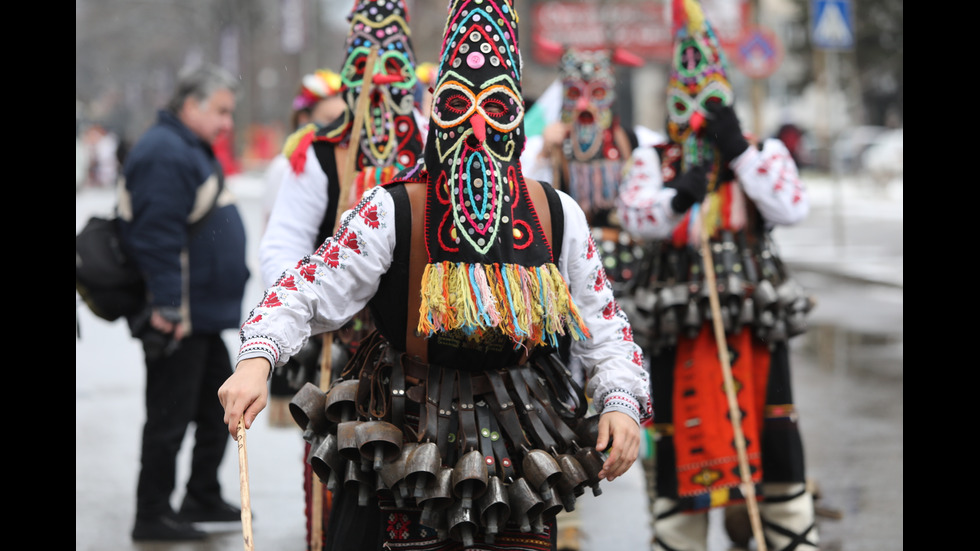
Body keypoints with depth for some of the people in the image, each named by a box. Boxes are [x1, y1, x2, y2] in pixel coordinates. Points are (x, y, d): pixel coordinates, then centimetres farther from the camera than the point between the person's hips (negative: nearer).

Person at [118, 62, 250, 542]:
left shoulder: (193, 150, 17)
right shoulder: (165, 154, -18)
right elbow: (157, 238, -24)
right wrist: (168, 309, -26)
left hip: (204, 316, 11)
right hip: (178, 319, -11)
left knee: (217, 407, 18)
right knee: (169, 416, -4)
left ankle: (203, 498, 30)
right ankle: (152, 516, 4)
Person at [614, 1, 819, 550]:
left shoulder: (762, 154, 9)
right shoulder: (654, 161, 9)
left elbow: (793, 207, -10)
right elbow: (635, 214, -10)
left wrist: (739, 152, -12)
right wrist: (676, 197, -30)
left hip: (756, 322, 0)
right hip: (680, 328, 0)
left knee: (775, 437, 1)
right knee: (681, 443, 6)